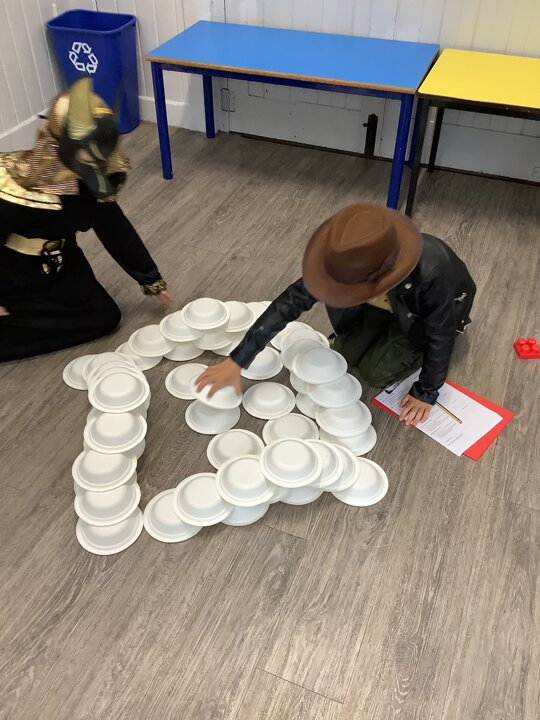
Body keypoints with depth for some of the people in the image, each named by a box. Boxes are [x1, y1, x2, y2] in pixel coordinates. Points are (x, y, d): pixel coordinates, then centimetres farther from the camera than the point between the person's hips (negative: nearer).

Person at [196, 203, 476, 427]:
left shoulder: (432, 274, -47)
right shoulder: (354, 261, -35)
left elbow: (440, 336, -29)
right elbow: (291, 300, -30)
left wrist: (425, 393, -16)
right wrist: (236, 360, -32)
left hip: (432, 311, -4)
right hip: (391, 301, 4)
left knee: (376, 372, -9)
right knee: (347, 352, 3)